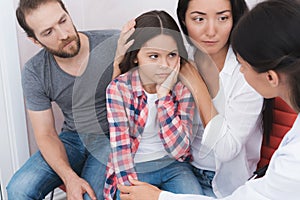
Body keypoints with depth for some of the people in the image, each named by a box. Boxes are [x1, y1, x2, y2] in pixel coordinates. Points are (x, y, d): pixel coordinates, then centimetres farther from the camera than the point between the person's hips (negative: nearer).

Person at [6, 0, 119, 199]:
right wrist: (69, 177, -21)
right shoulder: (34, 73, -8)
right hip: (73, 137, 3)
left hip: (113, 137, -2)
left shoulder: (114, 44, -16)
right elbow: (45, 134, -4)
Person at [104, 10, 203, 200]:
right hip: (133, 168, -1)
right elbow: (121, 147, -15)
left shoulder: (183, 87, -8)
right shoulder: (118, 88, -13)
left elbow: (178, 149, -15)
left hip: (173, 165, 1)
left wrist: (164, 94, -21)